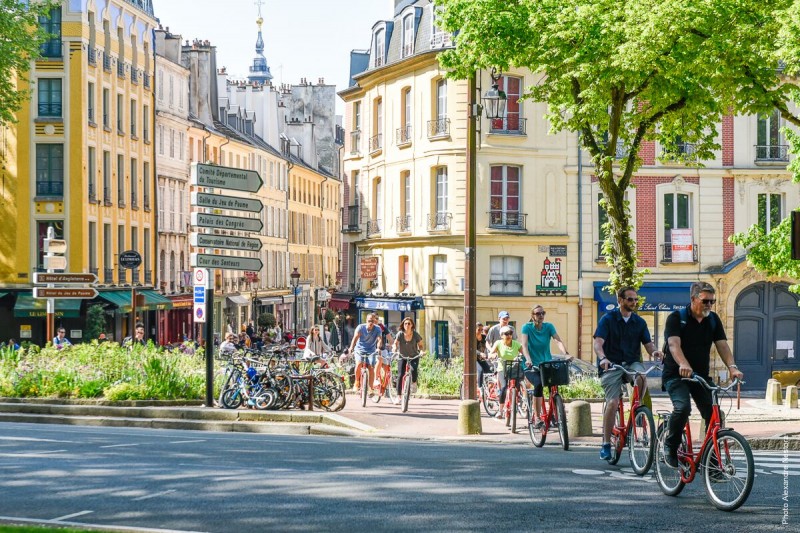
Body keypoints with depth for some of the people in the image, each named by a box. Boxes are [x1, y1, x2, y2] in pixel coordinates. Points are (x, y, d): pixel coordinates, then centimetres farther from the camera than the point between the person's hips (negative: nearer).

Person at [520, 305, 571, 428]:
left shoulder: (549, 327, 1)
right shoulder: (527, 327, -6)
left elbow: (558, 341, -13)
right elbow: (524, 345, -19)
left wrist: (565, 354, -32)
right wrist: (528, 359, -38)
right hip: (532, 366, -3)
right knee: (538, 384, -31)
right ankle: (537, 417, -21)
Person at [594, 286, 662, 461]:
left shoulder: (639, 322, 9)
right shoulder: (608, 319, -3)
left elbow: (648, 343, 3)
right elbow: (598, 343, -13)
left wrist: (654, 351, -21)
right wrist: (602, 358, -33)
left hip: (632, 362, 3)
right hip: (611, 365, -3)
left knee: (641, 376, -34)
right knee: (613, 402, -16)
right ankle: (606, 444, -4)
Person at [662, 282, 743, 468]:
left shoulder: (713, 320, 8)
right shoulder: (677, 318, -8)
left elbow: (722, 345, -1)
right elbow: (674, 344, -23)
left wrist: (732, 367, -20)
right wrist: (683, 365, -42)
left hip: (701, 375, 5)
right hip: (676, 374, -5)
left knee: (713, 414, -8)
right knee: (682, 407, -29)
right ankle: (670, 446, -7)